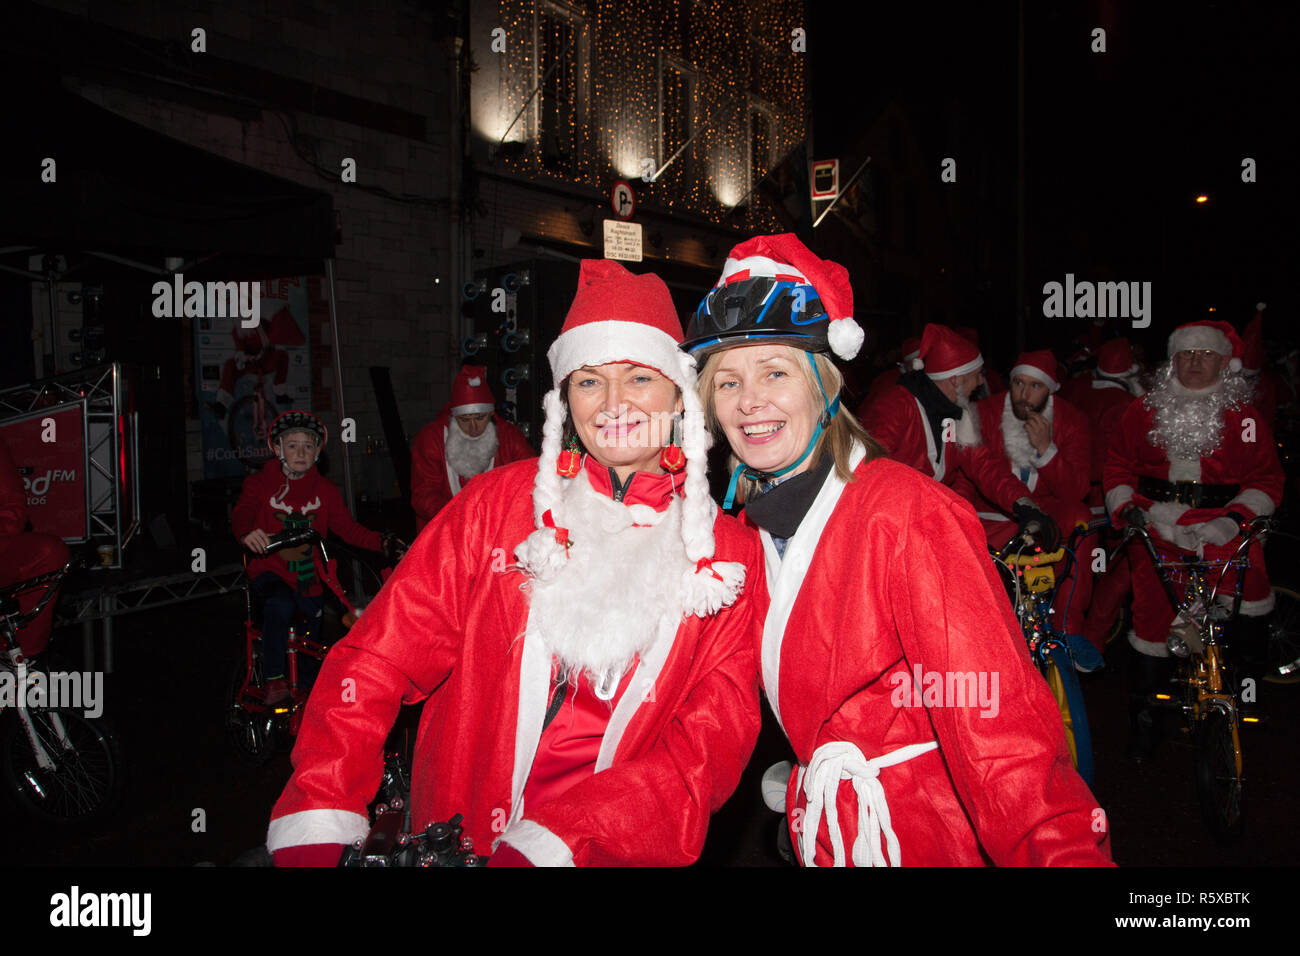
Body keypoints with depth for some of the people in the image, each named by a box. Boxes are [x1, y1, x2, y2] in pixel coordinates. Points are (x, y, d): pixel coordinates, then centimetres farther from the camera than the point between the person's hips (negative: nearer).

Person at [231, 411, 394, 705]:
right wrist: (247, 532, -42)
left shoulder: (325, 490, 8)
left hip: (309, 576, 3)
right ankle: (274, 681, -23)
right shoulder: (260, 484, 1)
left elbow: (348, 528, 0)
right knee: (279, 605, -36)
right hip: (271, 571, -3)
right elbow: (242, 513, -17)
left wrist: (382, 543, -19)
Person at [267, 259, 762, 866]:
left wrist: (551, 842, -20)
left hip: (623, 849, 0)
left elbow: (714, 739, -8)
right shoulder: (498, 503, -1)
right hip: (457, 837, 1)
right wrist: (317, 822, -16)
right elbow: (380, 657, -3)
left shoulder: (730, 553, -1)